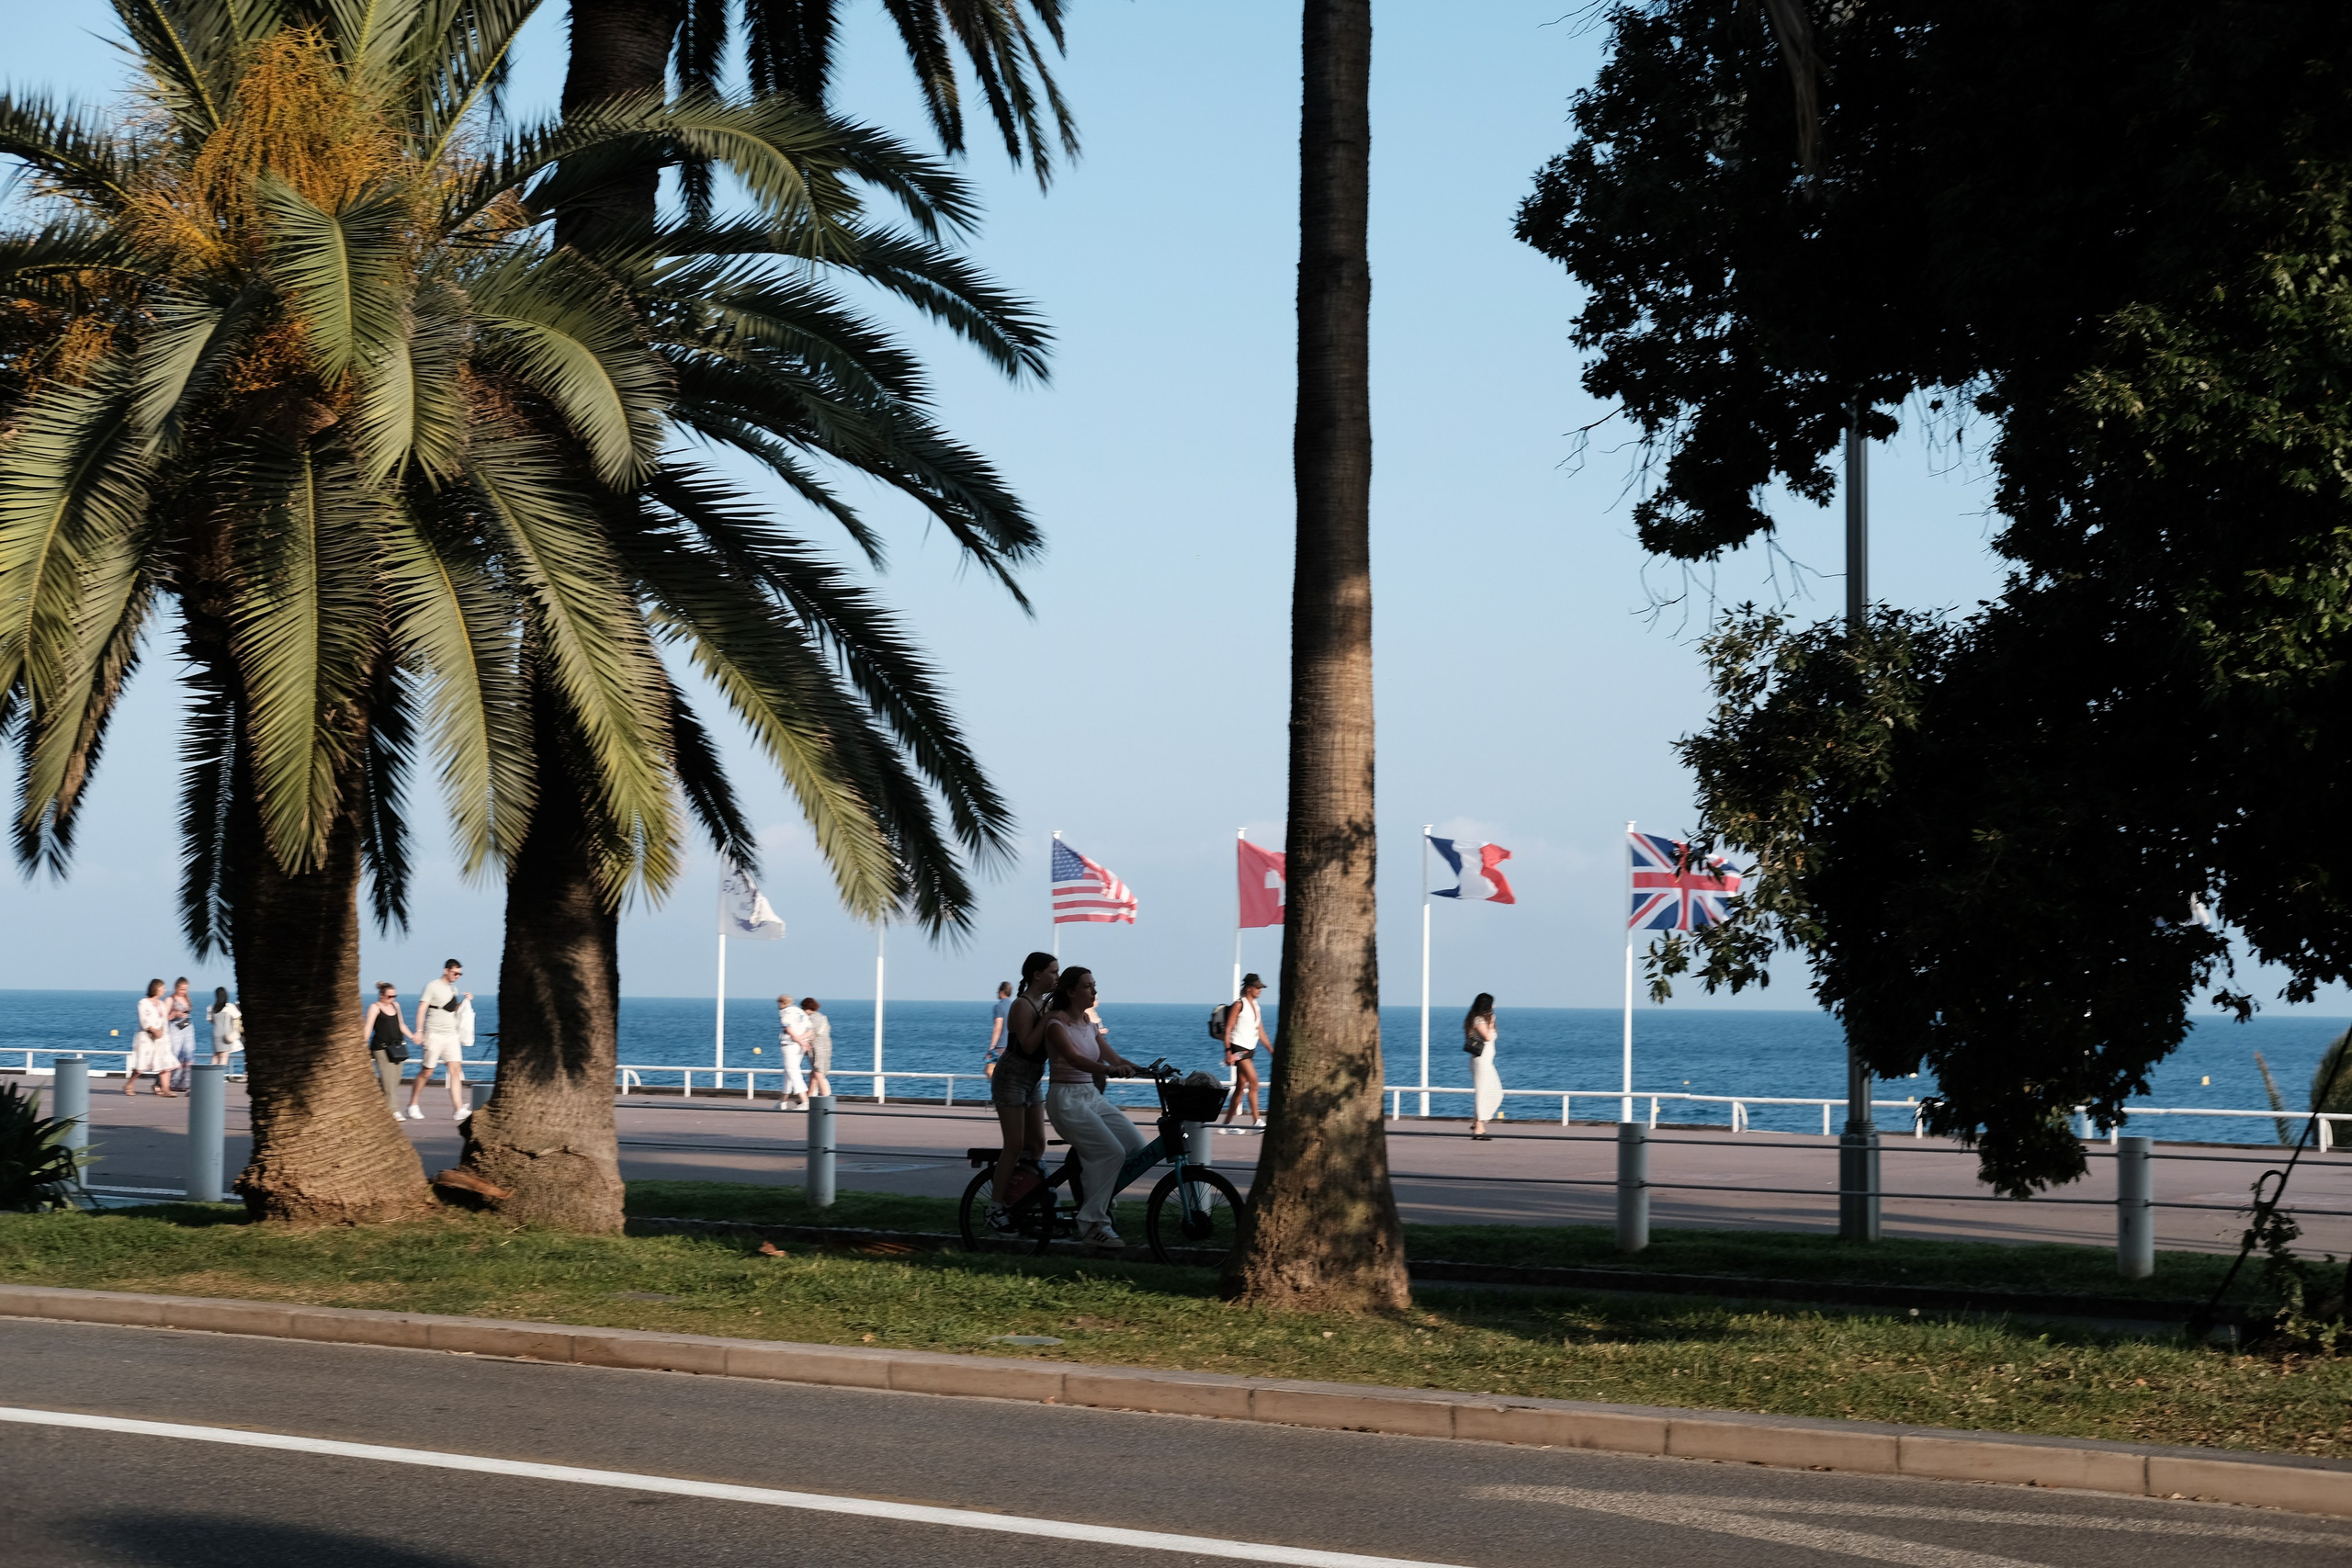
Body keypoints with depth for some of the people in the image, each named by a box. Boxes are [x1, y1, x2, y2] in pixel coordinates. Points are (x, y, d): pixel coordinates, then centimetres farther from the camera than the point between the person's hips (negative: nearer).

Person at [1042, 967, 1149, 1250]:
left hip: (1092, 1098, 8)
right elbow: (1074, 1058, -26)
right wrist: (1109, 1070, -42)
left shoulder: (1090, 1025, 14)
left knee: (1137, 1146, -8)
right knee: (1111, 1152, -24)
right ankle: (1092, 1224, -18)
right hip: (1067, 1099, -8)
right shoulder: (1057, 1023, -9)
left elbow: (1115, 1058, 6)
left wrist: (1148, 1070, -13)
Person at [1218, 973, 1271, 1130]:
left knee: (1241, 1087, 7)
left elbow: (1260, 1033, 20)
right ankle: (1255, 1121, -17)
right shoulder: (1239, 1004, -7)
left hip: (1249, 1049, 8)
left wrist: (1272, 1050, 14)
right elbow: (1228, 1029, -10)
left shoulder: (1255, 1006, 16)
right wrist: (1228, 1052, -18)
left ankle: (1228, 1122, 12)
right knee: (1253, 1082, -16)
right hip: (1238, 1048, -8)